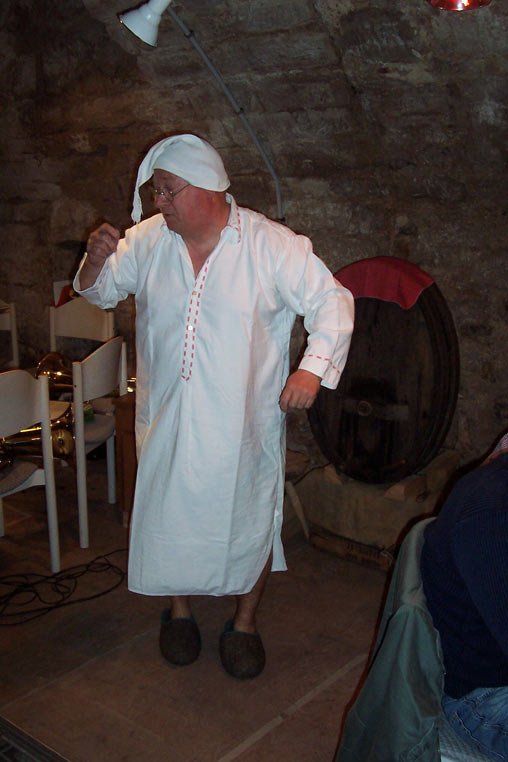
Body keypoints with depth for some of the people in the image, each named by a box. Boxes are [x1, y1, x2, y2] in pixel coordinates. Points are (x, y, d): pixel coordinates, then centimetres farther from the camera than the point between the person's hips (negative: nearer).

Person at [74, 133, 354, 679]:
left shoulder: (272, 245, -11)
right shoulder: (147, 240, -1)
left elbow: (333, 301, -7)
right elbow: (101, 291, 11)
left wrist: (314, 368, -20)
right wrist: (96, 259, -12)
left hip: (243, 423, -2)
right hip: (166, 419, 3)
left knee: (249, 520, 9)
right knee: (169, 516, 14)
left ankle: (244, 623, 34)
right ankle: (179, 609, 41)